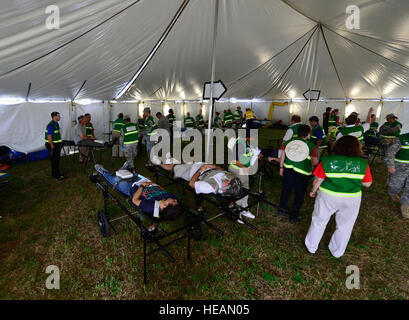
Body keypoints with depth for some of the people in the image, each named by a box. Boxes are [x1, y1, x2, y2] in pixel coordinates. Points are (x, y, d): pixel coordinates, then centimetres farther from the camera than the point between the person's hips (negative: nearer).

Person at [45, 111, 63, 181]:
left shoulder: (56, 124, 12)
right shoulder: (51, 125, -19)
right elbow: (49, 137, -22)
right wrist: (52, 146, -19)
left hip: (57, 145, 9)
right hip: (52, 145, -9)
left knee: (57, 160, 16)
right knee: (54, 161, -2)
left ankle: (57, 174, 27)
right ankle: (56, 176, 6)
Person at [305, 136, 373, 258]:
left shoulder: (327, 161, -14)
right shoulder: (363, 164, -9)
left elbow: (318, 180, -9)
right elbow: (367, 184, -1)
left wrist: (313, 191, 8)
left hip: (327, 197, -1)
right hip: (352, 200, 2)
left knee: (319, 221, 17)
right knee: (344, 227, 21)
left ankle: (311, 247, 33)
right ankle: (337, 252, 38)